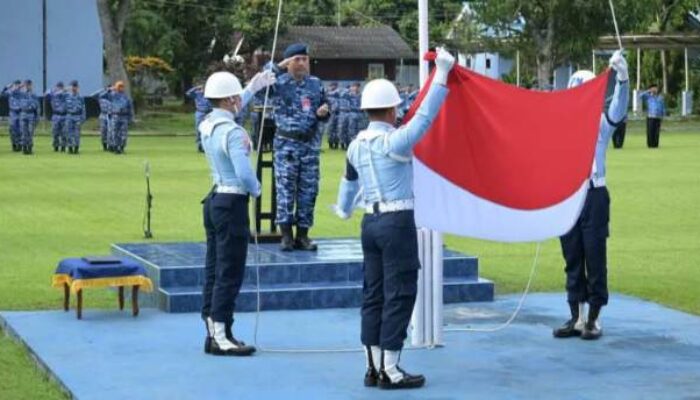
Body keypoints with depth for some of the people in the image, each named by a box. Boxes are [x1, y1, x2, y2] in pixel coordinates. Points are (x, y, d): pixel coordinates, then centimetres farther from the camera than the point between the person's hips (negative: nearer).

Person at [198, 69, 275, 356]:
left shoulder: (206, 125, 6)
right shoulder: (233, 133, -20)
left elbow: (227, 108, 29)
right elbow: (244, 173, -26)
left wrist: (253, 87, 35)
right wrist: (256, 189, -5)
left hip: (215, 200, 9)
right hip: (232, 203, -9)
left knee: (214, 268, 12)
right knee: (229, 273, -5)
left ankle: (212, 331, 17)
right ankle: (220, 337, -3)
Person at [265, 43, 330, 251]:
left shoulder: (316, 83, 11)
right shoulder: (279, 82, -2)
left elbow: (325, 108, 20)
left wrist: (323, 113, -3)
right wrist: (279, 67, -19)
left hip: (311, 143, 4)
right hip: (287, 143, -4)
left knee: (308, 189, 5)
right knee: (285, 188, -3)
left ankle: (303, 235, 13)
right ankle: (286, 235, 2)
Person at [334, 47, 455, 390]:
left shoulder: (357, 145, 8)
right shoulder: (394, 141, -14)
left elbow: (349, 181, 24)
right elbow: (424, 116, -19)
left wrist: (344, 210, 43)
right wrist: (442, 74, -16)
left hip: (371, 222, 8)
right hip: (397, 222, -8)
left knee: (374, 294, 11)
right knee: (399, 295, -3)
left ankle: (373, 367, 15)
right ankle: (390, 371, -2)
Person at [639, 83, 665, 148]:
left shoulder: (660, 96, 13)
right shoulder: (648, 96, 7)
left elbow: (663, 107, 16)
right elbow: (640, 95, -8)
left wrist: (663, 115, 7)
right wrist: (648, 91, -8)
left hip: (658, 117, 2)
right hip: (650, 116, -2)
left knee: (657, 132, -1)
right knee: (650, 131, -7)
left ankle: (655, 144, 3)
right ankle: (650, 144, -4)